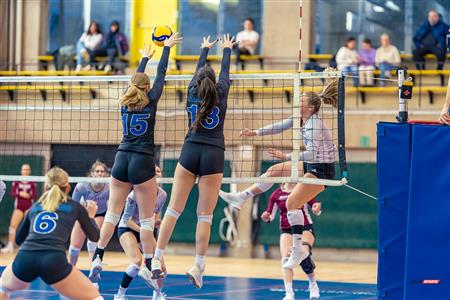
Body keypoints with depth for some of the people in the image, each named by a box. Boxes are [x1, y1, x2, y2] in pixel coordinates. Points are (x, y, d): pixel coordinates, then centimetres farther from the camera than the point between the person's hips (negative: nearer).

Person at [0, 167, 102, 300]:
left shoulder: (35, 206, 27)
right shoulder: (74, 206, 19)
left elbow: (19, 239, 38)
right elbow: (94, 237, 29)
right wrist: (91, 216, 46)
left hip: (24, 258, 3)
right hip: (54, 260, -3)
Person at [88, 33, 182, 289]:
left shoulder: (125, 101, 9)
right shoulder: (150, 100, -2)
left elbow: (136, 80, 27)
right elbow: (161, 74, 8)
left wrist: (145, 58, 42)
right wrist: (167, 48, 20)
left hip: (122, 160, 4)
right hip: (143, 162, -4)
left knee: (112, 214, 4)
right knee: (147, 219, 0)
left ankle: (97, 259, -7)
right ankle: (148, 266, -2)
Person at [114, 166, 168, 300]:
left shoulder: (162, 195, -8)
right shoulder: (136, 194, -24)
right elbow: (126, 219, -19)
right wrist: (141, 229, -31)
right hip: (127, 228, -5)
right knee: (137, 261, -28)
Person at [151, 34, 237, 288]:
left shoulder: (193, 92, 9)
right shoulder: (221, 93, 5)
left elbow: (199, 70, 27)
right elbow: (225, 71, 23)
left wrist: (206, 49, 44)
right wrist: (227, 49, 40)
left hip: (190, 151, 2)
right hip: (214, 155, -2)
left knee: (174, 209, 1)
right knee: (205, 215, -1)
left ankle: (157, 258, -4)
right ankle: (198, 266, -4)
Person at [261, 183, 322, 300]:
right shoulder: (276, 194, 3)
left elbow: (317, 212, 0)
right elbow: (270, 216, 9)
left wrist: (317, 208, -24)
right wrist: (266, 217, -15)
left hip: (305, 228, -2)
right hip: (286, 230, 2)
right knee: (286, 259, -18)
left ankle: (313, 284, 1)